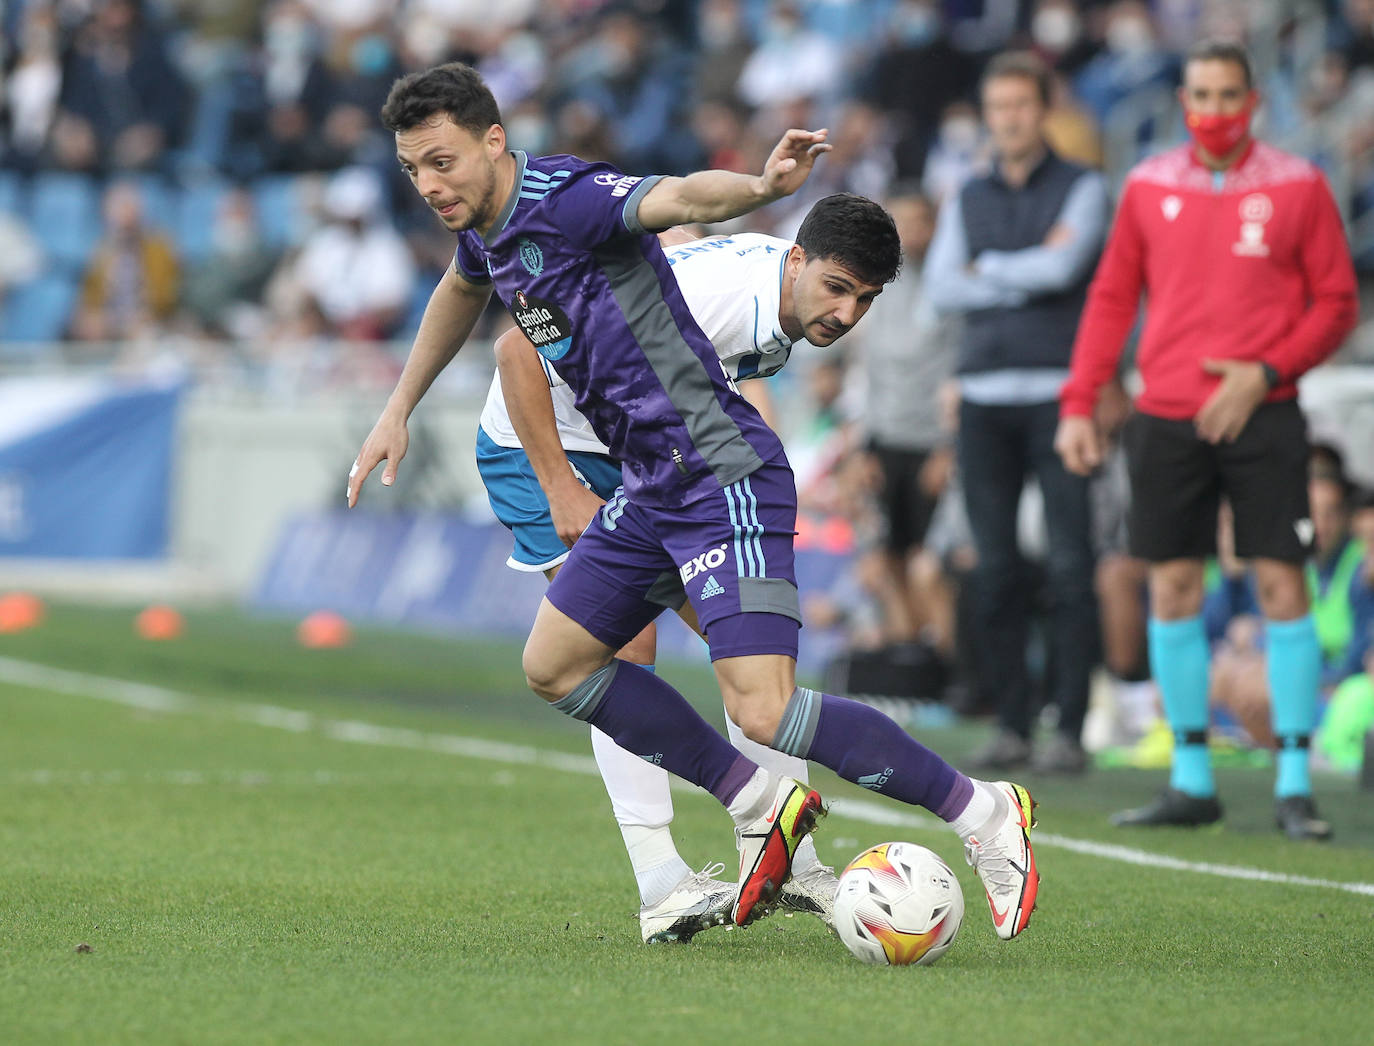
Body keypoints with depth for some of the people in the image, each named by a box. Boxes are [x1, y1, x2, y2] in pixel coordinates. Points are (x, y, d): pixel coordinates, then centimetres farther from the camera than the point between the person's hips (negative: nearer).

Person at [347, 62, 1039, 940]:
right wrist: (398, 413, 42)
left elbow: (679, 197, -35)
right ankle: (763, 808, 18)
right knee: (555, 666, 15)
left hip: (723, 479, -10)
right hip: (653, 492, 10)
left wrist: (763, 186, -56)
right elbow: (463, 292, 37)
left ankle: (983, 814, -5)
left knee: (765, 715, -19)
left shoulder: (565, 196, -16)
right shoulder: (487, 229, 12)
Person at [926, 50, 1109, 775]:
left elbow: (1062, 267, -11)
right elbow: (940, 287, 3)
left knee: (1069, 566, -9)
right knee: (994, 570, 1)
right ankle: (1011, 724, 6)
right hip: (984, 395, 4)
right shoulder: (967, 200, 16)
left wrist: (986, 268, 1)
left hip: (1056, 393, -4)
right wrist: (1029, 275, -5)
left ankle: (1070, 728, -8)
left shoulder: (1081, 189, 5)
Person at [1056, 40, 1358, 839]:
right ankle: (1191, 781, 10)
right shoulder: (1150, 187, 9)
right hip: (1167, 415, 3)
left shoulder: (1297, 186, 1)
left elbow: (1337, 303, 3)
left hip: (1262, 413, -3)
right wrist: (1079, 405, 6)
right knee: (1173, 586, 2)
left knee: (1282, 584, -7)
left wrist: (1266, 373, -10)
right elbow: (1112, 299, 13)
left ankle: (1295, 782, -2)